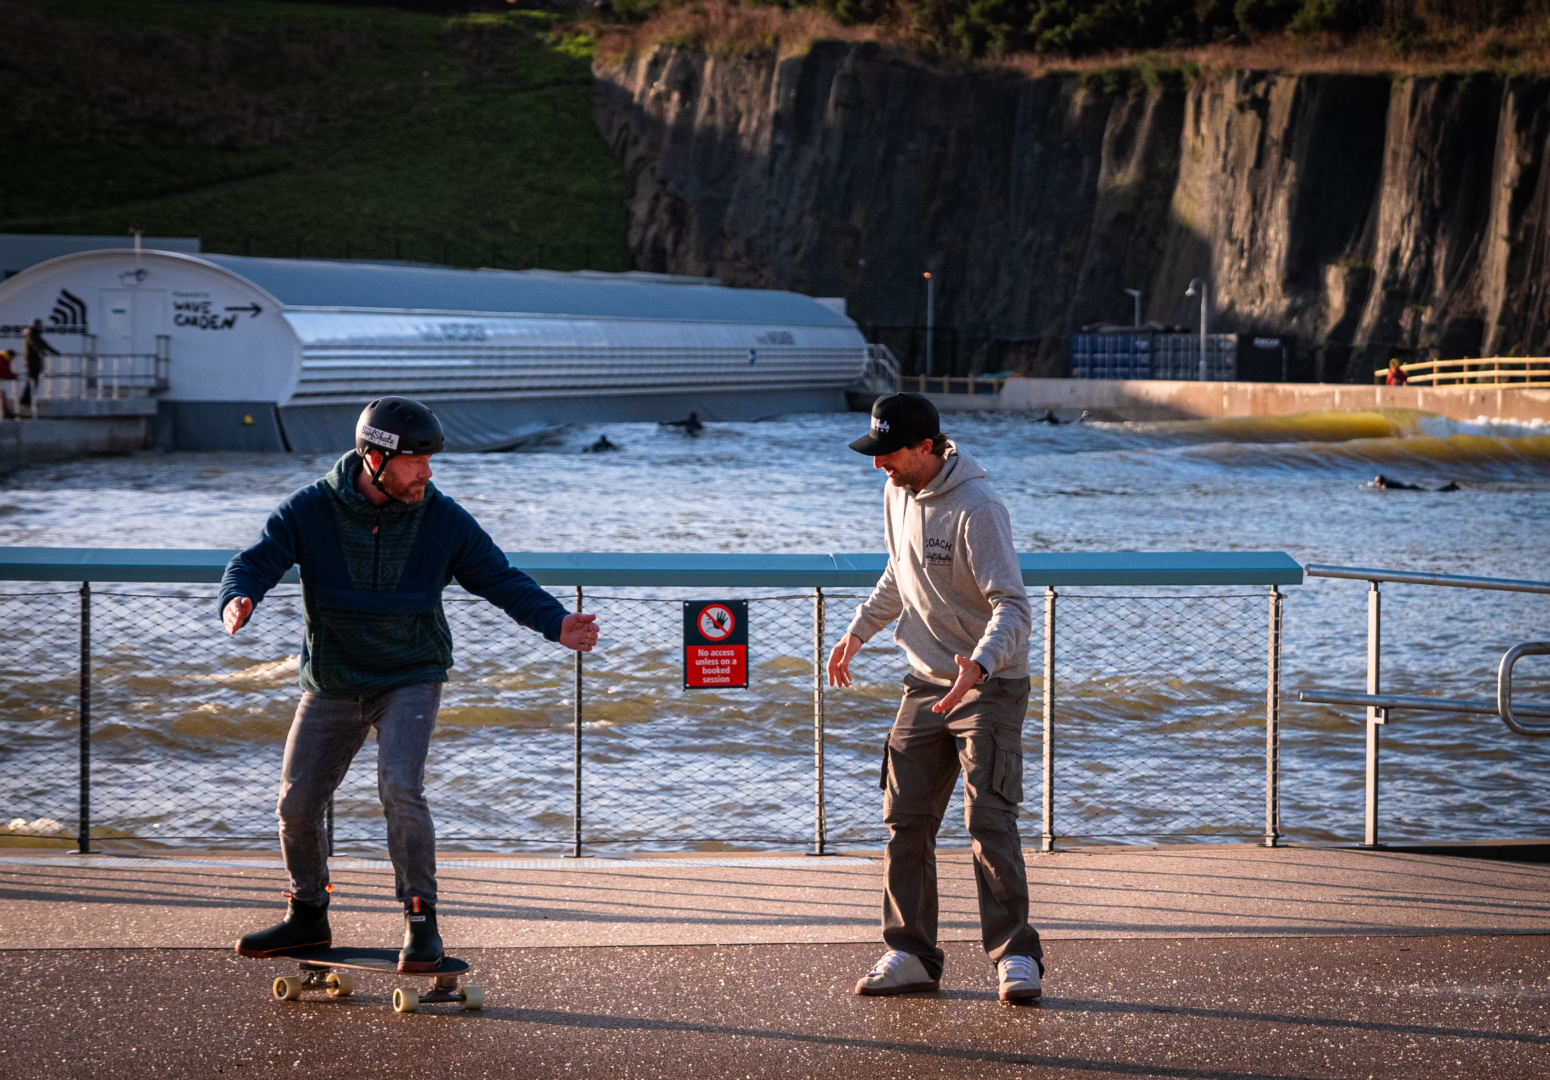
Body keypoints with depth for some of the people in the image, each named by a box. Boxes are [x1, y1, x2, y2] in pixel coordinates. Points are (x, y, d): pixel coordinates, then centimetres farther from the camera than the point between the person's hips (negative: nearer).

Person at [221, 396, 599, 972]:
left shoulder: (443, 520, -9)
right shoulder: (310, 512, -12)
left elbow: (501, 579, -5)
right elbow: (256, 561, -16)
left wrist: (555, 622, -21)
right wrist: (237, 599, -40)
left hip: (410, 680, -2)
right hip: (331, 686, 2)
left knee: (400, 787, -23)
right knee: (298, 802, 3)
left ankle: (421, 921, -11)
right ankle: (308, 918, 26)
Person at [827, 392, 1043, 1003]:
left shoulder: (975, 510, -21)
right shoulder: (898, 493, 5)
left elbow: (1013, 605, -26)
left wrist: (980, 663, -42)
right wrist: (858, 631, 21)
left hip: (990, 685, -8)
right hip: (925, 683, 8)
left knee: (989, 821, -12)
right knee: (906, 820, 5)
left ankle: (1015, 955, -6)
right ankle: (911, 954, 12)